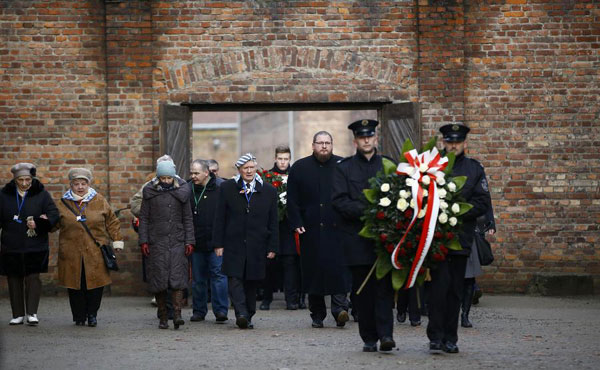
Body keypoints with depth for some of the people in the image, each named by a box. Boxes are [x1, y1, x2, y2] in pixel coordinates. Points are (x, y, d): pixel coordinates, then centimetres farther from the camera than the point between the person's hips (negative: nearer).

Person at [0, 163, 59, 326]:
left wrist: (38, 224, -18)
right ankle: (18, 314, 13)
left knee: (33, 278, -6)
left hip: (35, 247, -2)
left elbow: (53, 214, -3)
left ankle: (32, 313, -2)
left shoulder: (41, 194, 0)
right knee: (14, 280, 5)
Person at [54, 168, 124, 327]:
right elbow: (54, 224, 13)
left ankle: (92, 314, 13)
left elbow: (112, 222, 11)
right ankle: (79, 316, 13)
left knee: (96, 284, -3)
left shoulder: (99, 201, 7)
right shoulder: (64, 203, 7)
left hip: (95, 253, 0)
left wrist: (117, 241, 6)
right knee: (75, 287, 1)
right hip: (72, 253, 0)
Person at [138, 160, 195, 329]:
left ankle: (177, 315, -17)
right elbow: (144, 217, 5)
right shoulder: (150, 192, 3)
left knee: (177, 277, -11)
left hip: (177, 242, 0)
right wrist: (143, 241, -2)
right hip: (156, 242, 0)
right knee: (159, 279, 0)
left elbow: (188, 218, 9)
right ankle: (163, 317, 7)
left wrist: (189, 241, 2)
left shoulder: (181, 191, 5)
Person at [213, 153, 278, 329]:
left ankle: (248, 317, 16)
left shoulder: (268, 191, 7)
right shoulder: (227, 188, 4)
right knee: (235, 279, -14)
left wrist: (272, 247, 4)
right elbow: (220, 219, 5)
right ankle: (241, 313, -22)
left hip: (257, 247, 1)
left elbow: (273, 222, 9)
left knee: (252, 282, 6)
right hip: (234, 244, -1)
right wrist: (218, 243, -1)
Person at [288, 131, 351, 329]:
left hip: (337, 229, -1)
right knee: (314, 269, 3)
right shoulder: (300, 168, 8)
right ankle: (317, 314, 11)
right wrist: (297, 223, -3)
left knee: (338, 267, -11)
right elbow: (292, 200, 6)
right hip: (310, 229, 1)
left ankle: (339, 308, -14)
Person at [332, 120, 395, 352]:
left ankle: (386, 334, -15)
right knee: (363, 288, 2)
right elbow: (339, 202, -2)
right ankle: (369, 339, 8)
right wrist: (365, 210, -15)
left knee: (384, 285, -10)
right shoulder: (344, 168, 8)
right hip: (356, 236, 0)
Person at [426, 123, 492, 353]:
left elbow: (482, 203, 4)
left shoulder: (474, 169, 10)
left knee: (455, 289, 7)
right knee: (440, 284, -11)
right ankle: (436, 336, -6)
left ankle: (450, 338, 14)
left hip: (461, 237, 3)